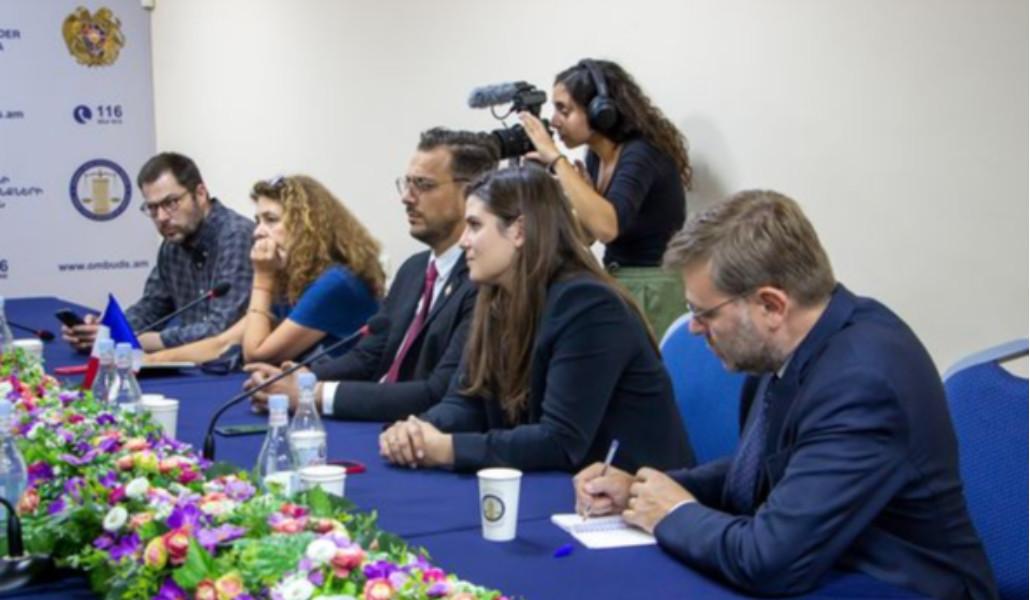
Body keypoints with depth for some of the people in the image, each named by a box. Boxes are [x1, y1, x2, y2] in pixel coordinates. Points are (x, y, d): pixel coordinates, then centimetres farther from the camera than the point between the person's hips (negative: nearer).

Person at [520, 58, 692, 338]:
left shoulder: (641, 154, -19)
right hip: (613, 284, 8)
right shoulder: (596, 155, 5)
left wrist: (556, 158, -29)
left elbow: (606, 227, -35)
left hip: (653, 291, -8)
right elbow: (585, 233, 10)